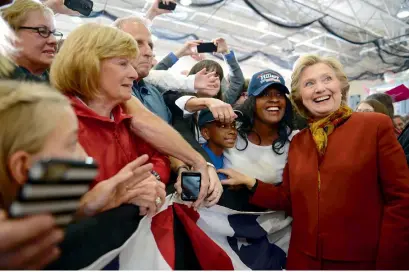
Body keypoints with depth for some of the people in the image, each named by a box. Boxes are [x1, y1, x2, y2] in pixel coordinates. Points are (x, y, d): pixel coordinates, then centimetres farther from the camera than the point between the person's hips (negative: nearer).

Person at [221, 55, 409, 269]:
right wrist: (250, 183, -5)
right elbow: (290, 200, 8)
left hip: (362, 261, -3)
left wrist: (387, 263, -12)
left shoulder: (376, 125, -6)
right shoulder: (297, 142, 6)